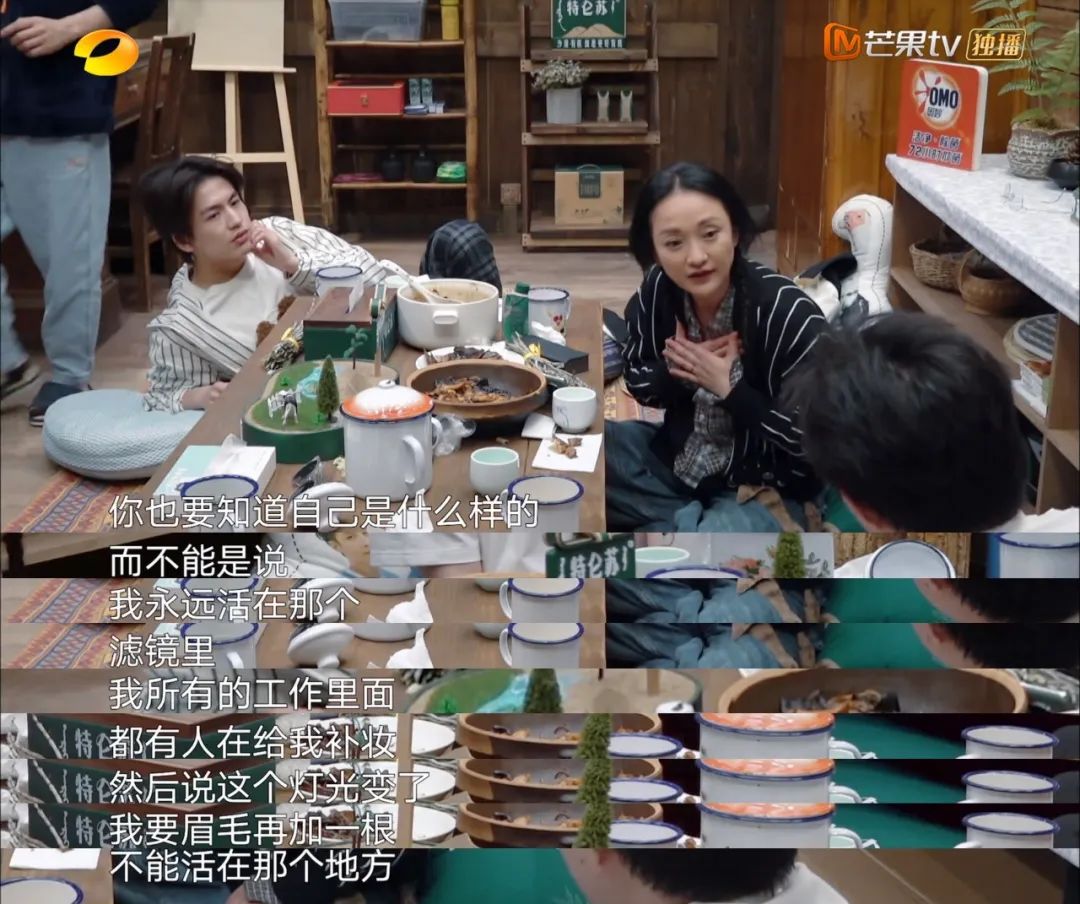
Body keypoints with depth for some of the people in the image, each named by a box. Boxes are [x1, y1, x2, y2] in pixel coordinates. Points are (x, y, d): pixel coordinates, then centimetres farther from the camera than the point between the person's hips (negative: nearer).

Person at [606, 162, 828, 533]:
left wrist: (728, 388, -24)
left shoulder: (788, 314, -25)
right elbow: (637, 382, 8)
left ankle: (674, 522, 0)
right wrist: (676, 373, -15)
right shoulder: (656, 293, -9)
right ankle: (691, 521, -1)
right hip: (678, 461, 7)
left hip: (764, 490, -6)